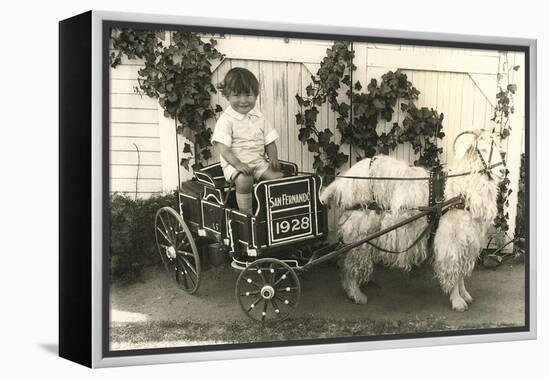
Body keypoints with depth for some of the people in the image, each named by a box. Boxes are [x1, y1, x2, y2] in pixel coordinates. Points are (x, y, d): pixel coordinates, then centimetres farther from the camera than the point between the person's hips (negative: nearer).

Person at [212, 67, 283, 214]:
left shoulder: (259, 118, 9)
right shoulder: (226, 120, -7)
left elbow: (269, 142, 12)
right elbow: (222, 147, -15)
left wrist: (273, 158, -7)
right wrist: (237, 164, -28)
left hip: (258, 162, 5)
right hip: (234, 163, -5)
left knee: (278, 176, -16)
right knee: (244, 180, -34)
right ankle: (246, 214, -20)